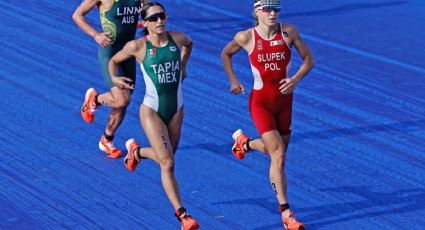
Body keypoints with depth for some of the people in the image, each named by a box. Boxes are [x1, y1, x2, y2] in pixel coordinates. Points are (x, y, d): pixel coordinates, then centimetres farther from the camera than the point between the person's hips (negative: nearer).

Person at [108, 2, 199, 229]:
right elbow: (114, 60, 3)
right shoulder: (138, 46, -14)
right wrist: (114, 77, -14)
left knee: (165, 157, 20)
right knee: (167, 164, -11)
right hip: (152, 111, -4)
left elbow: (189, 44, 20)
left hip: (176, 110, 5)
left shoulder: (178, 38, -6)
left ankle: (136, 151, 52)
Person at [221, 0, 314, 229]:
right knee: (278, 155, -14)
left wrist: (296, 79, -16)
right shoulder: (246, 37, -11)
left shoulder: (288, 32, -7)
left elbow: (308, 59, 1)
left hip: (284, 101, 4)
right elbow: (225, 54, 9)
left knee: (275, 150, 20)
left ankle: (245, 143, 53)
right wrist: (233, 81, 4)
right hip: (261, 102, -4)